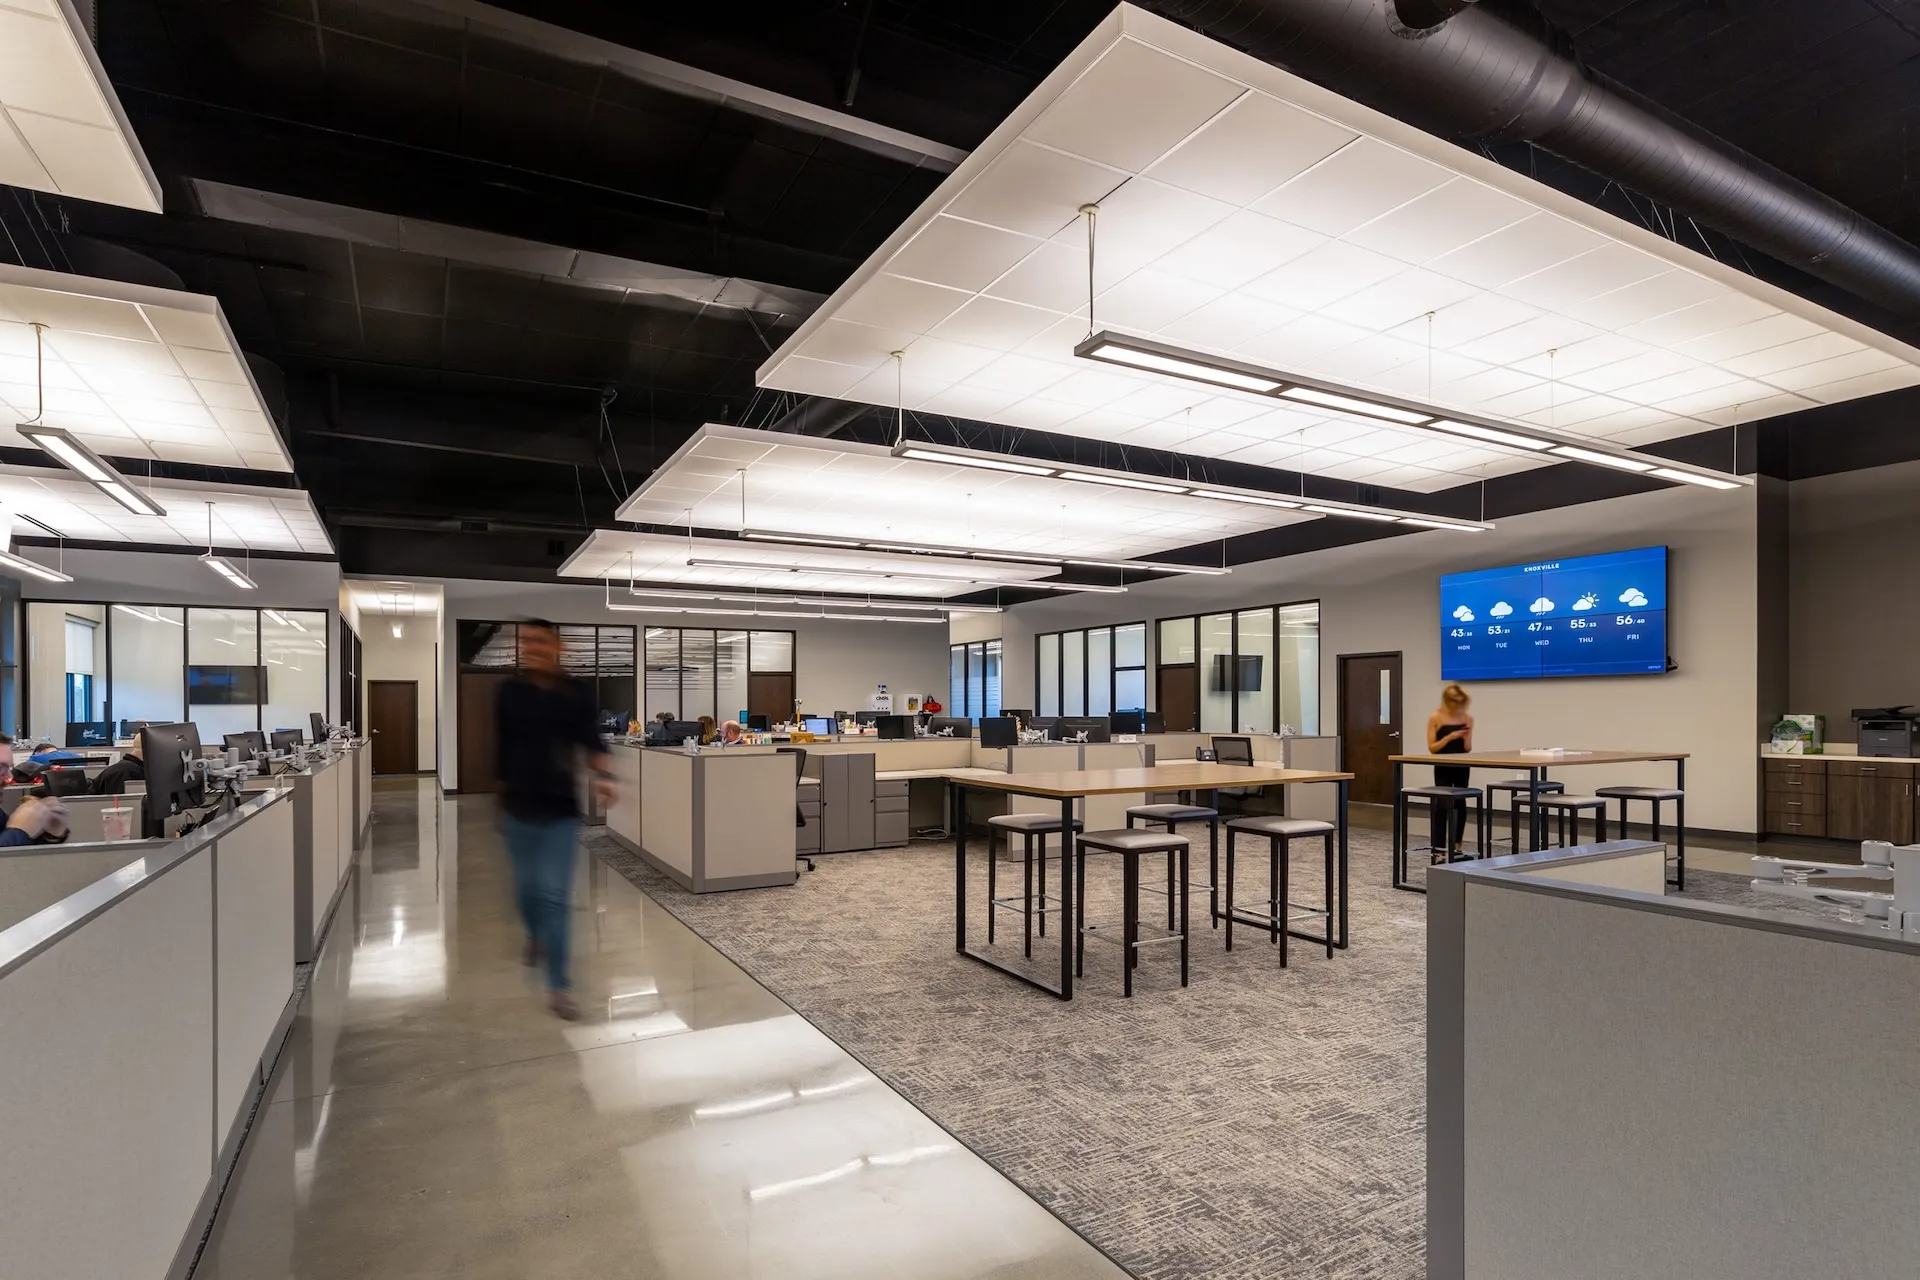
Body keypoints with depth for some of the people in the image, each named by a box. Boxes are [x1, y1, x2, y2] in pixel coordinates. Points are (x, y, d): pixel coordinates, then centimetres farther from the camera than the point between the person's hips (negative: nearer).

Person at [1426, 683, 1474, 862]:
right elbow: (1432, 748, -10)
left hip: (1462, 768, 4)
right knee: (1442, 805, -7)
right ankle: (1438, 849, -6)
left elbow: (1468, 749, 4)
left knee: (1460, 804, 11)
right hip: (1443, 768, -4)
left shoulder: (1468, 718, 2)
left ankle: (1455, 845, 25)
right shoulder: (1435, 718, -8)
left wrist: (1466, 737, -16)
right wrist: (1449, 737, -21)